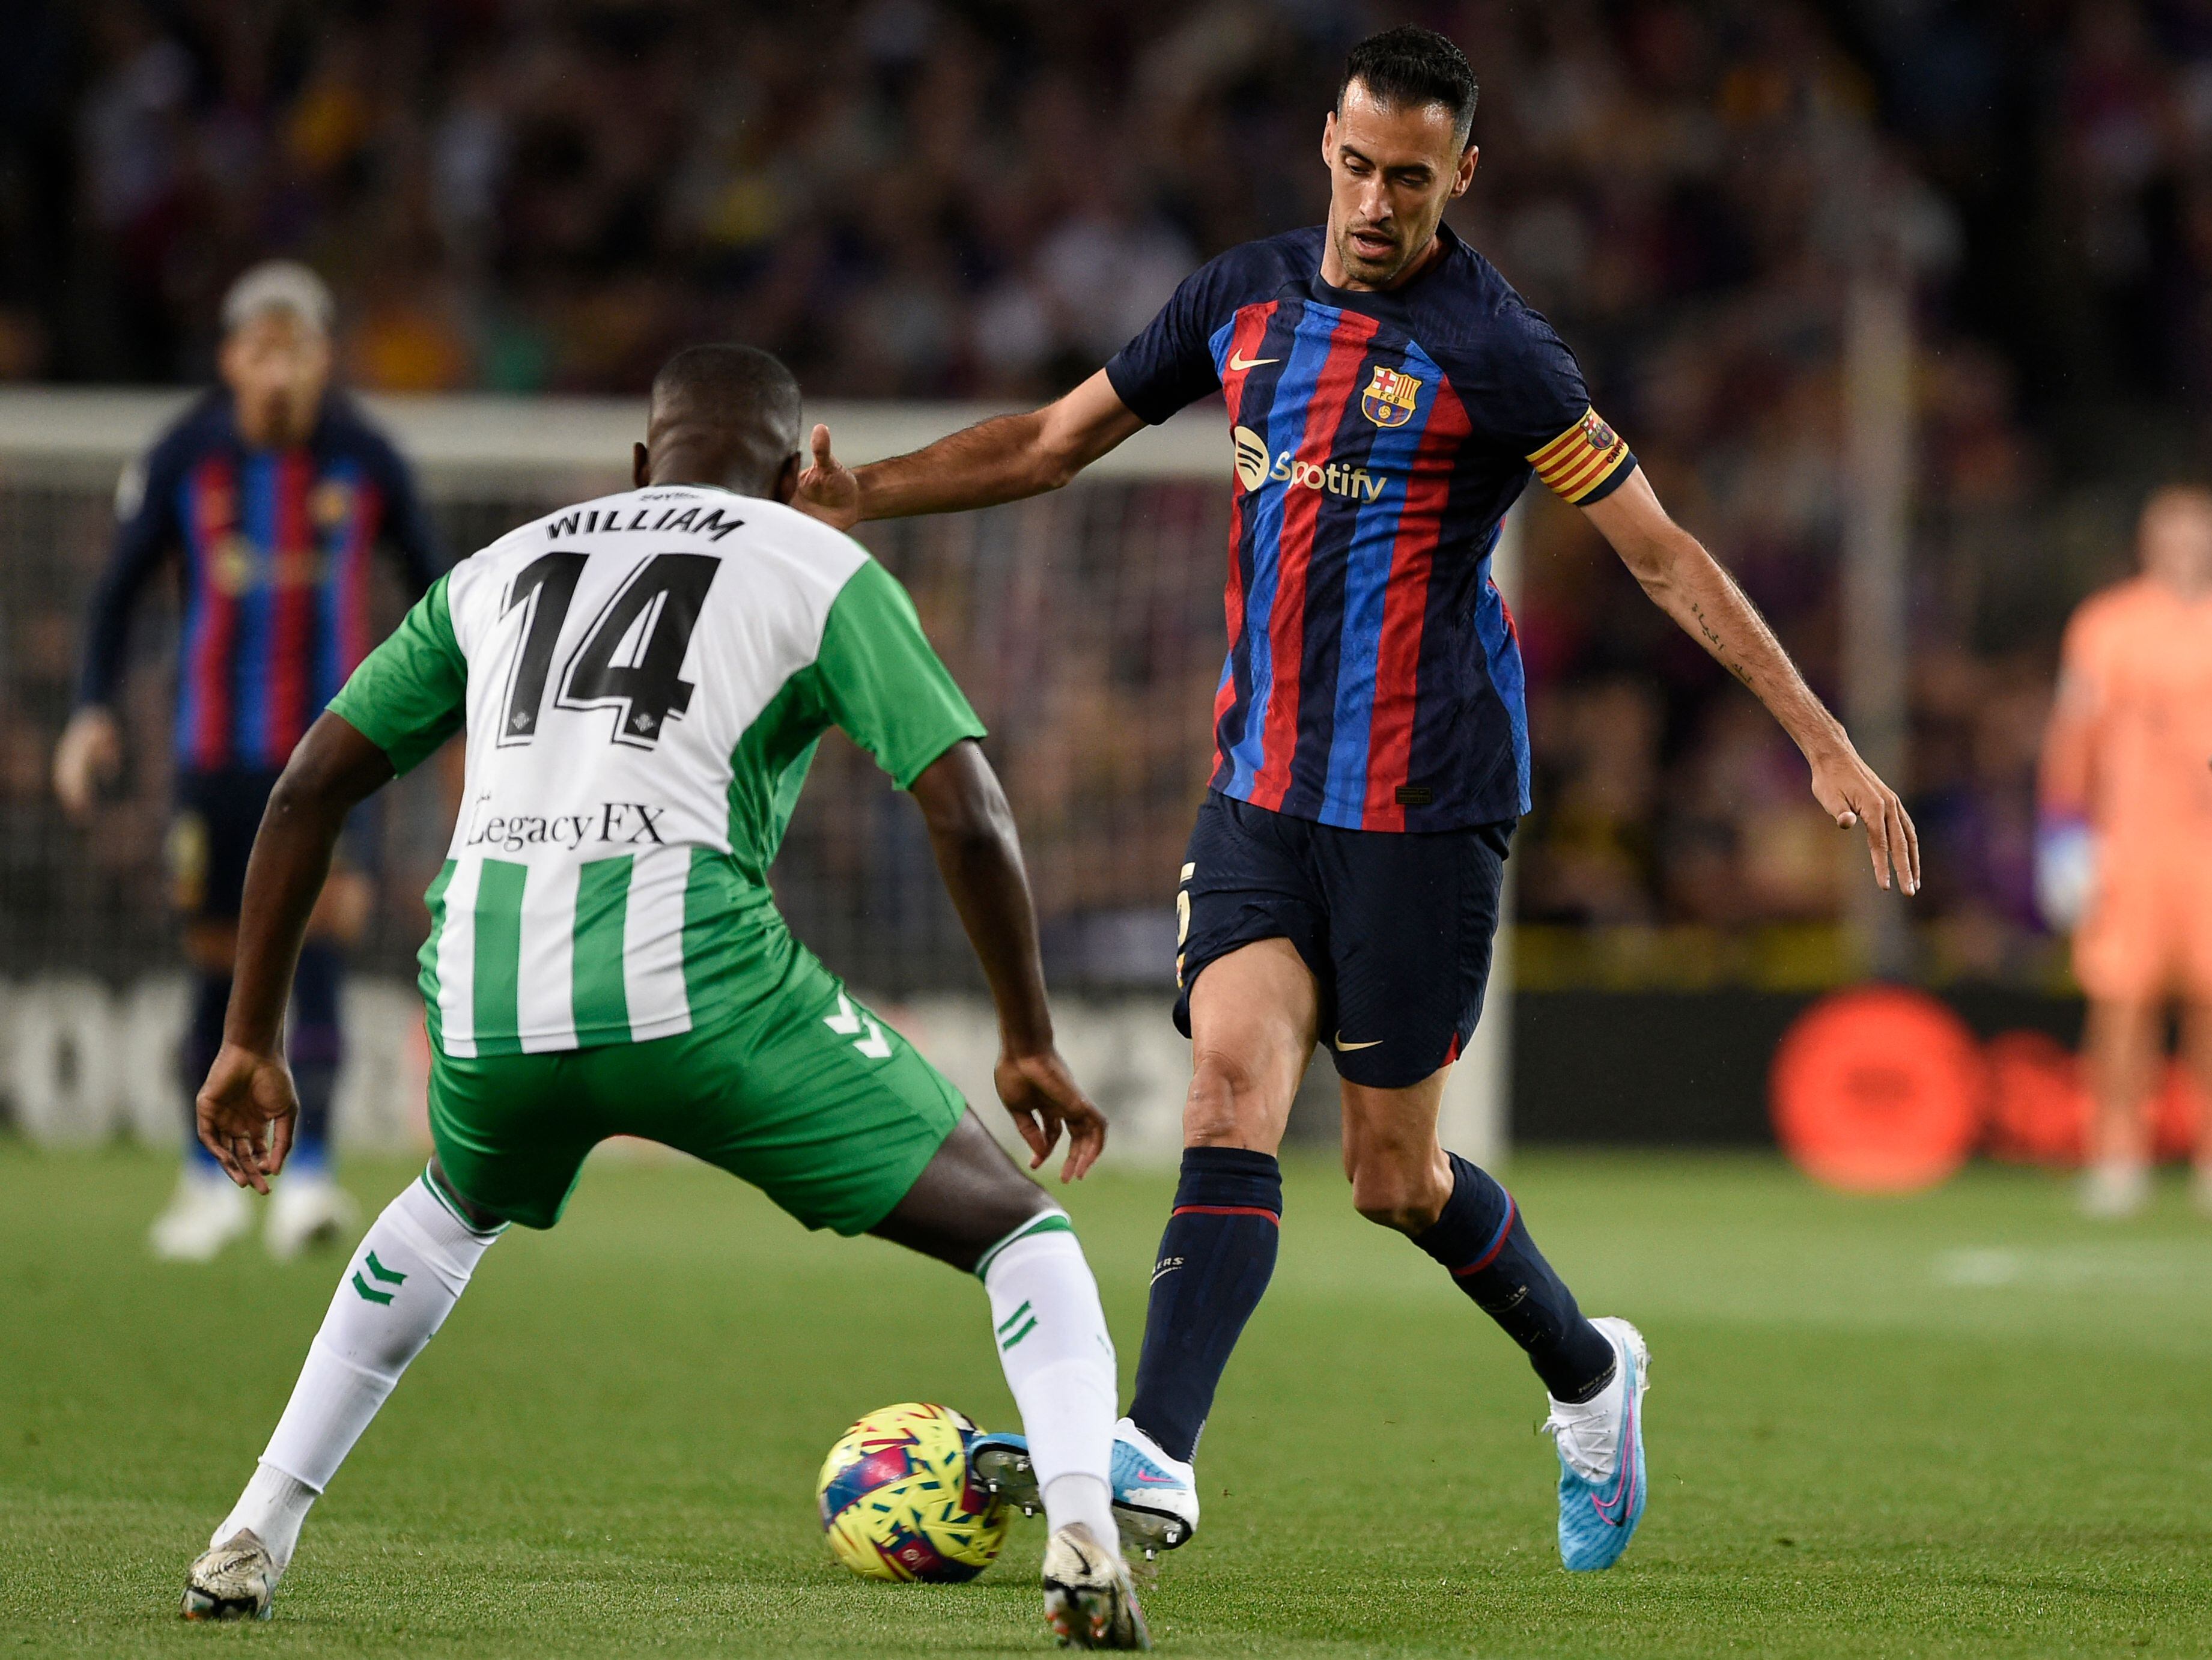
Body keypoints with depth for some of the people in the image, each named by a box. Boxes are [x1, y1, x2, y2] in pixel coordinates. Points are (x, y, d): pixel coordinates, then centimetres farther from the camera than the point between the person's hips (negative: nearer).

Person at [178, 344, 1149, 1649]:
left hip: (486, 997, 4)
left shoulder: (499, 571, 27)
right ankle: (1082, 1531, -17)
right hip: (694, 976, -4)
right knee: (1021, 1231, 9)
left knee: (456, 1209, 39)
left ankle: (258, 1535, 33)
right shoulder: (827, 572, 14)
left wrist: (250, 1041, 29)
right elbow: (967, 816, 2)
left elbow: (307, 791, 24)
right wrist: (1030, 1042, 13)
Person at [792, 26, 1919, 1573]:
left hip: (1424, 805, -4)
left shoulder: (1492, 352, -11)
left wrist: (1827, 744, -13)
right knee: (1231, 1094, -14)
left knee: (1395, 1172, 2)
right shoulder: (1250, 297, 7)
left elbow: (1666, 555, -9)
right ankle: (1157, 1457, -21)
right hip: (1260, 791, 4)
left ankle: (1590, 1376, 27)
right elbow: (1058, 439, 18)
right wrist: (868, 493, 6)